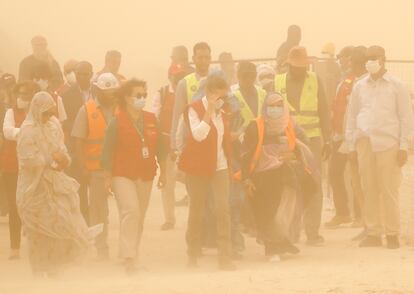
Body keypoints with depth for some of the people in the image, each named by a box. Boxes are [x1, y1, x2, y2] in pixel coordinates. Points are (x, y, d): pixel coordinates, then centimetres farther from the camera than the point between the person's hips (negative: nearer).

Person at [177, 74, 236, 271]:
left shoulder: (222, 112, 11)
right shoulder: (194, 109, -8)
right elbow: (198, 134, -23)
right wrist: (209, 111, -22)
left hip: (220, 166, 4)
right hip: (197, 167, -4)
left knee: (223, 209, -10)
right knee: (197, 211, 5)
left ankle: (225, 258, -12)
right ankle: (193, 256, 18)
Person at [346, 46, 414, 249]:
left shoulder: (397, 86, 4)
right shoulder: (360, 87, 14)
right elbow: (352, 117, 16)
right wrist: (352, 146, 10)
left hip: (388, 144, -3)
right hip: (365, 144, 3)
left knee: (389, 191, -6)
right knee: (369, 191, 2)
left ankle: (392, 234, -1)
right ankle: (373, 233, 7)